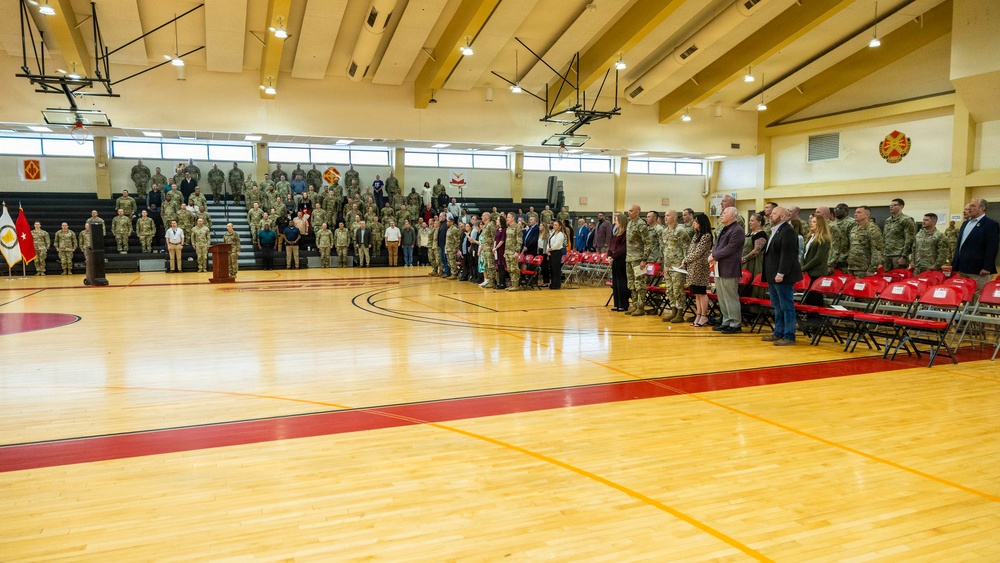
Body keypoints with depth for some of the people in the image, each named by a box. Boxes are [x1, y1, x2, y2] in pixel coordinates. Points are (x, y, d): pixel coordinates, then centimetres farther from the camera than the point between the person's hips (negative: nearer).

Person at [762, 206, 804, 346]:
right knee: (777, 306, 14)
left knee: (786, 306, -5)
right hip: (773, 276, 10)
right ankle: (778, 333, 22)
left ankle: (789, 337, -1)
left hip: (782, 277, -10)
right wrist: (770, 274, 17)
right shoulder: (775, 231, 18)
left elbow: (787, 255, -20)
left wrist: (781, 274, -24)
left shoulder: (788, 231, -13)